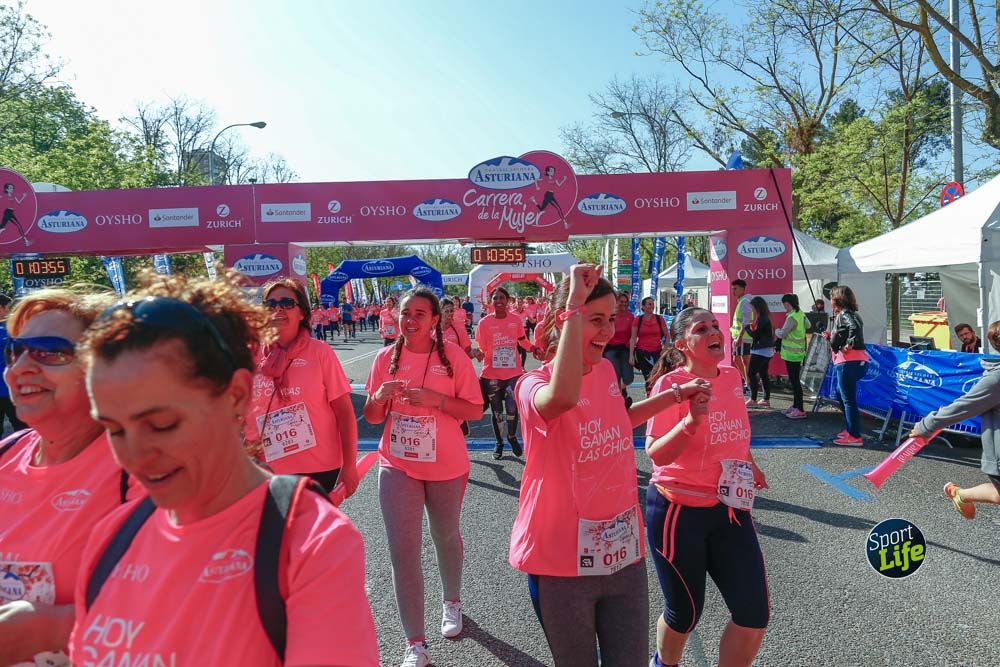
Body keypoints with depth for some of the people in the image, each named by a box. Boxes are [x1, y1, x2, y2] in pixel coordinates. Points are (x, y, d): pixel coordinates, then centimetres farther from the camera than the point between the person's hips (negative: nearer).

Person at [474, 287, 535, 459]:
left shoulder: (515, 320, 0)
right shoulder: (484, 323, -7)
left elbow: (523, 341, 13)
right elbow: (481, 348, -5)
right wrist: (479, 354, -27)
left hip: (513, 372, 1)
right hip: (492, 374, -1)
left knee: (512, 408, -5)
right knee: (496, 410, 10)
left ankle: (512, 437, 25)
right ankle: (499, 443, 31)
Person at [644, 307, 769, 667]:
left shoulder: (732, 377, 2)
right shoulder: (671, 385, -17)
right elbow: (655, 454, -23)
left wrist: (750, 465, 24)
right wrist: (692, 421, -36)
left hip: (729, 509, 6)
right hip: (679, 511, -5)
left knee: (755, 615, 4)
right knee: (685, 613, 11)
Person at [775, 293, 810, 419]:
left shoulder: (792, 318, -21)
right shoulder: (801, 313, 6)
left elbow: (782, 334, -18)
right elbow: (808, 325, 23)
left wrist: (776, 331, 2)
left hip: (792, 354, -9)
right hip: (798, 352, 9)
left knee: (795, 381, -5)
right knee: (795, 380, 17)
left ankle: (800, 410, -3)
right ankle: (795, 406, 26)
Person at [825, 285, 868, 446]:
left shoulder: (844, 314, -10)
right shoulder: (849, 314, 19)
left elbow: (855, 327, -31)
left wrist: (849, 345, -23)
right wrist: (831, 336, 20)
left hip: (848, 362, -11)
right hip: (852, 361, 11)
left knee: (848, 399, -6)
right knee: (841, 394, 22)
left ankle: (855, 436, -2)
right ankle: (850, 429, 29)